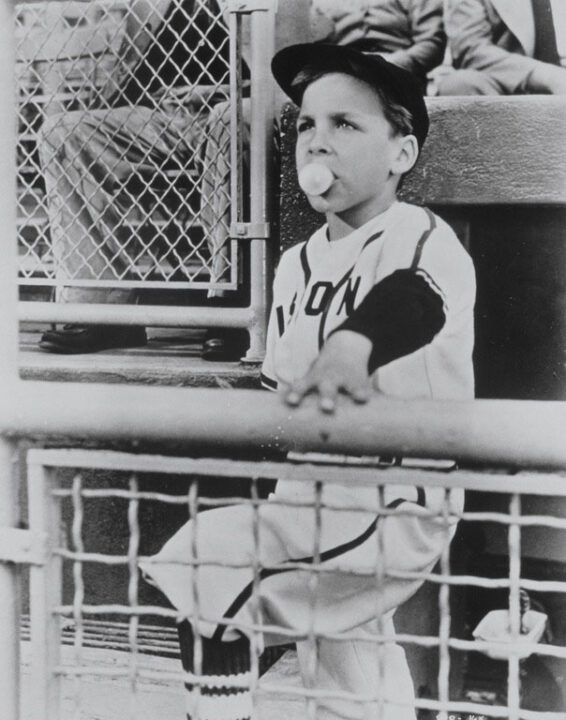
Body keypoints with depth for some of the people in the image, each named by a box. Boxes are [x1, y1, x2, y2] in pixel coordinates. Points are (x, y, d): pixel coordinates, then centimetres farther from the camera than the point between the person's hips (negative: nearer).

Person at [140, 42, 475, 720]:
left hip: (394, 506, -8)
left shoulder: (420, 239, -14)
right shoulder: (298, 263, 10)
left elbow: (412, 296, -39)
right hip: (315, 500, 8)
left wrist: (351, 342, -59)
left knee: (198, 571, -17)